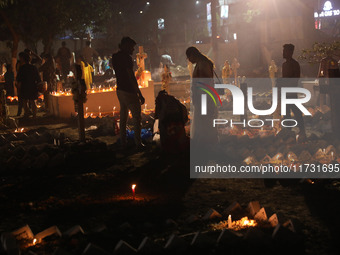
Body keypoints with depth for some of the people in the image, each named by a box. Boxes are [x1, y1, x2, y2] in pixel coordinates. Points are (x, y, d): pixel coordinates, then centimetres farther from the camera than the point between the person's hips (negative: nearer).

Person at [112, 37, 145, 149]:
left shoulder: (115, 57, 7)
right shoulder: (126, 57, -18)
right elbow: (131, 77, -20)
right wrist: (140, 94, -18)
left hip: (120, 90, 8)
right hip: (129, 91, -8)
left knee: (123, 116, 17)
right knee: (137, 117, 0)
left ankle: (123, 141, 21)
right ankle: (138, 143, 1)